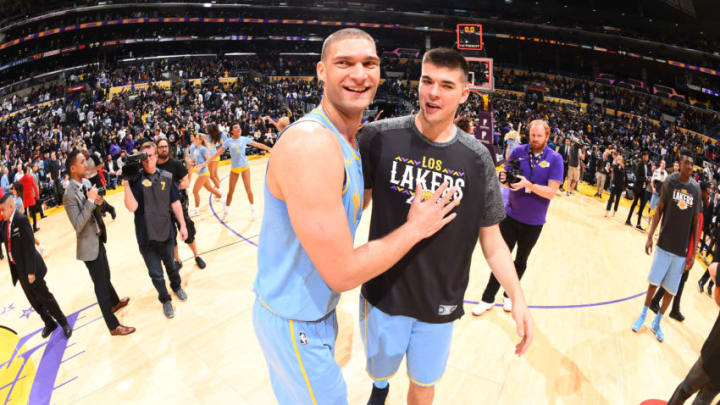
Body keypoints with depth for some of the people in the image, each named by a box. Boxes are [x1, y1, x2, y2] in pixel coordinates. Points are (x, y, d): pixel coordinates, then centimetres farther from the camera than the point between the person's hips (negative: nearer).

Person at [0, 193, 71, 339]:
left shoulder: (21, 220, -19)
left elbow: (29, 246, -21)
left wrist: (31, 271, -21)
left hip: (29, 268, -7)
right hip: (18, 269, 7)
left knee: (45, 297, 4)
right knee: (33, 300, 17)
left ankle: (64, 323, 20)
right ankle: (49, 323, 33)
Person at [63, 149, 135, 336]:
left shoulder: (87, 182, 3)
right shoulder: (70, 195, -22)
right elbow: (78, 225, -28)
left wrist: (98, 203, -8)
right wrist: (90, 200, -29)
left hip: (99, 239, 8)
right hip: (89, 245, -8)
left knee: (105, 276, 27)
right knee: (100, 284, 1)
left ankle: (115, 302, 51)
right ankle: (113, 326, 11)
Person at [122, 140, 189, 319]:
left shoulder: (166, 177, -3)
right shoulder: (136, 180, -10)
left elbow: (175, 203, 2)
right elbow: (132, 207, -19)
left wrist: (182, 225, 2)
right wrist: (126, 185, -27)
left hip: (166, 232, 2)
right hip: (146, 237, -2)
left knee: (170, 265, 23)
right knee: (156, 274, 10)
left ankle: (177, 286, 52)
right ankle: (165, 299, 34)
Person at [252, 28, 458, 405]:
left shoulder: (348, 138, 1)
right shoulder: (310, 143, -30)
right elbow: (342, 274, -28)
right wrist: (415, 228, -17)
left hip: (320, 310, 8)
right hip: (294, 323, -8)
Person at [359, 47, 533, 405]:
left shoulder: (477, 159, -8)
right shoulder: (380, 138, -13)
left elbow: (491, 239, 0)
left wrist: (518, 298, -6)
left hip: (441, 302, 1)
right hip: (383, 293, 0)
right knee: (379, 370, 23)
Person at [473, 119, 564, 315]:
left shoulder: (555, 159, -9)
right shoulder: (519, 151, -3)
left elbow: (551, 192, -15)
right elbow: (505, 179, 2)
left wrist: (528, 184, -29)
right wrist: (505, 179, -22)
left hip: (534, 221, 0)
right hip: (511, 215, 1)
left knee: (521, 261, 16)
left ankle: (509, 295, 34)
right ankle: (488, 299, 14)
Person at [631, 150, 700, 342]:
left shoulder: (696, 189, -1)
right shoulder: (670, 181, -5)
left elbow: (695, 223, 3)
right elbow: (659, 209, 1)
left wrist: (693, 253, 0)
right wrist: (650, 236, -6)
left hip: (682, 250, 2)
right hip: (664, 244, -1)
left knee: (671, 290, 8)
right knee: (654, 282, 6)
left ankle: (657, 323, 24)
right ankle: (643, 315, 26)